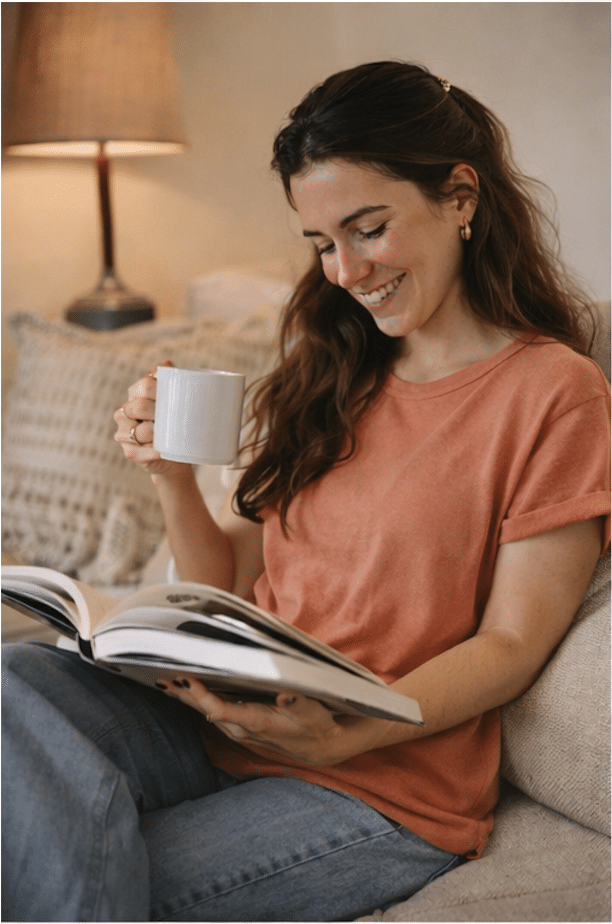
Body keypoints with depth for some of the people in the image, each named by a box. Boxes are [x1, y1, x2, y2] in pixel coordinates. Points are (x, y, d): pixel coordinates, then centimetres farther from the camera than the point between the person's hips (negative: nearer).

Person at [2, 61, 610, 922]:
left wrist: (344, 735, -22)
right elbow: (230, 591, 13)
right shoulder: (327, 376, 16)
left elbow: (512, 644, -7)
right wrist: (174, 478, -6)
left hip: (389, 780, -5)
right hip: (223, 722, 6)